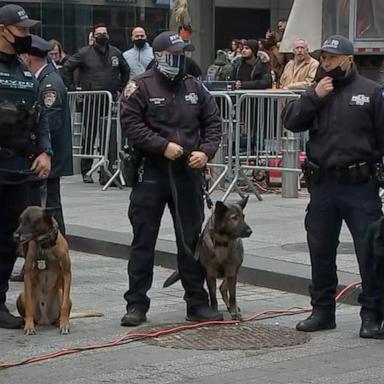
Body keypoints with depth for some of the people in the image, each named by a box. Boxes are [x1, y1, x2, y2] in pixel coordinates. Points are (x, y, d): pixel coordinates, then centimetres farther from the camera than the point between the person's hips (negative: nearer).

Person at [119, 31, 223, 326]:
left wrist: (206, 151, -5)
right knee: (143, 241, 2)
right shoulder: (141, 87, -4)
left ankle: (197, 302, 18)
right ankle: (137, 304, 9)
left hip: (188, 172, 4)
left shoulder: (195, 87, 10)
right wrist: (163, 146, -19)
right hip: (151, 172, -4)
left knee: (192, 240, 9)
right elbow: (131, 125, -12)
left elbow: (213, 122, 12)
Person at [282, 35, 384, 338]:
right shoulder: (316, 92, 12)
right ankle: (322, 311, 24)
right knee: (321, 251, 12)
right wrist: (314, 96, -11)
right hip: (322, 185, 4)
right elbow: (290, 121, 0)